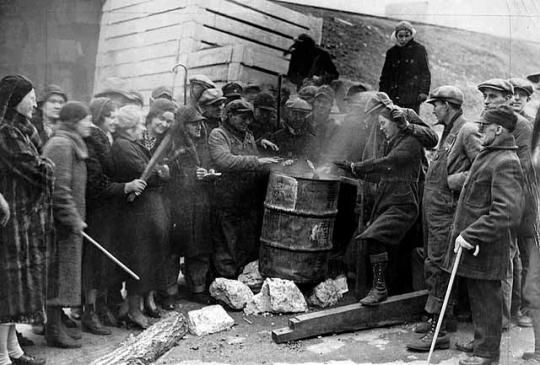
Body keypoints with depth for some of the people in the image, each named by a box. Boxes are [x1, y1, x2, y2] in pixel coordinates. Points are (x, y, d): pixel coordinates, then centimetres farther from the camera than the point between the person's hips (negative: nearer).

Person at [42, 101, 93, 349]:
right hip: (61, 222, -10)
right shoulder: (61, 145, -14)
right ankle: (54, 332, 3)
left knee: (61, 274, 13)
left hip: (64, 220, 10)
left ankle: (55, 325, 21)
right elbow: (59, 189, -21)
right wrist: (74, 219, -20)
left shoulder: (70, 144, 19)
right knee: (59, 272, -4)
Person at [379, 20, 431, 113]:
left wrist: (424, 91, -7)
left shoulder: (419, 49, 5)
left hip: (412, 97, -3)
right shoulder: (391, 52, 14)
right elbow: (385, 75, 16)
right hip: (394, 97, 3)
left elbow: (425, 72, 2)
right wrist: (382, 94, 7)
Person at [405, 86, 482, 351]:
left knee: (436, 267, -9)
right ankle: (438, 319, 29)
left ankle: (438, 332, -4)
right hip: (433, 208, 10)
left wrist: (454, 180, -18)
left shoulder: (468, 132, -14)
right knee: (433, 263, 16)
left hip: (446, 212, -10)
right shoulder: (448, 133, 15)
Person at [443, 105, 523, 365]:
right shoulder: (487, 155, 13)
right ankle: (481, 341, 34)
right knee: (477, 295, 19)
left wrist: (471, 235, -26)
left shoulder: (506, 163, -19)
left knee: (486, 297, 2)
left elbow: (507, 213, -28)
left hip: (487, 247, -9)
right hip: (472, 242, 9)